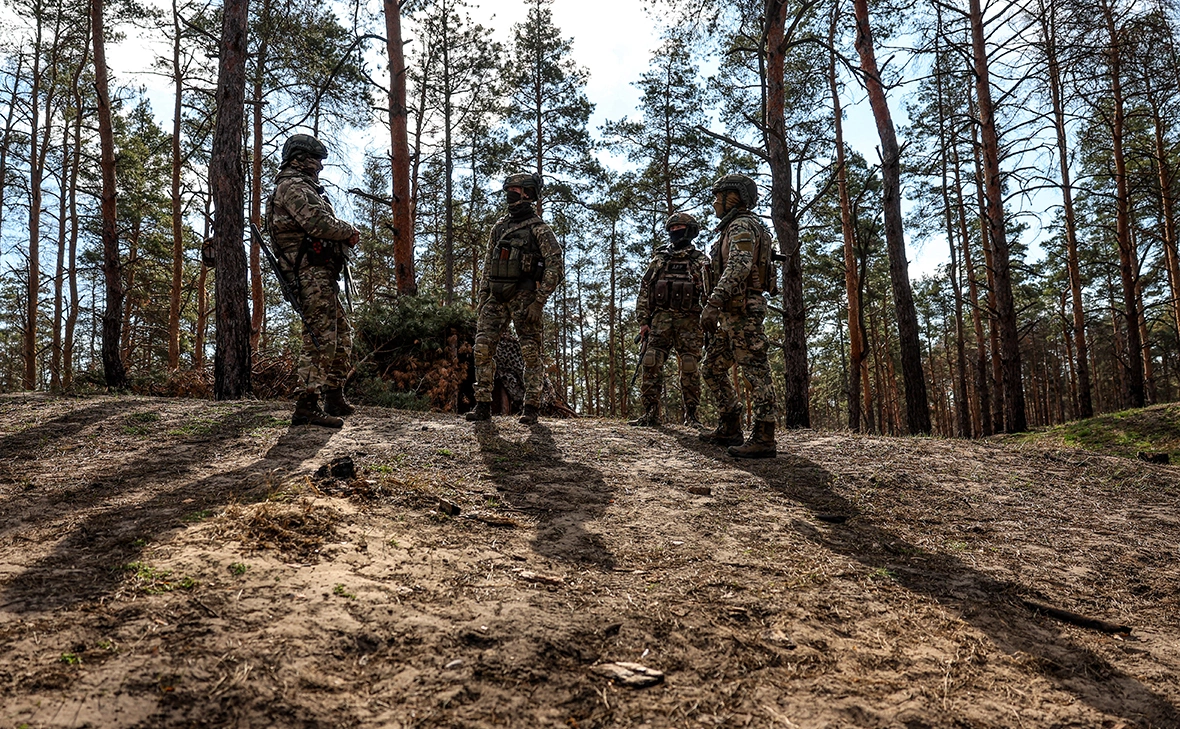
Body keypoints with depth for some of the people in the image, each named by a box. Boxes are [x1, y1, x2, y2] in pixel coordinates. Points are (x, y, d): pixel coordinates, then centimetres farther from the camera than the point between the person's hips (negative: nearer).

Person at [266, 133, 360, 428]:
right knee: (320, 340, -14)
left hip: (323, 275, 11)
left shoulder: (304, 187, 27)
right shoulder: (292, 185, -7)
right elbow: (318, 223, -19)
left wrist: (345, 233, 4)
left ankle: (334, 398, 22)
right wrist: (350, 232, -4)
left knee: (342, 336, 15)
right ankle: (306, 408, -13)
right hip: (311, 273, -11)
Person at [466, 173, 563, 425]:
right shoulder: (499, 226, 16)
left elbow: (554, 267, -11)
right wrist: (482, 296, 13)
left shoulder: (539, 229, -4)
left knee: (530, 354, -2)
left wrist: (539, 302, -16)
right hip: (496, 298, 6)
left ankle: (531, 410, 3)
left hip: (523, 298, -6)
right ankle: (483, 406, 5)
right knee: (483, 348, -1)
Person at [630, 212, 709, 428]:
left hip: (689, 321, -2)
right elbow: (644, 290, 12)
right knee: (652, 364, -7)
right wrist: (643, 321, 4)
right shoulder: (659, 258, 15)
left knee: (690, 368, -3)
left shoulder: (700, 260, 9)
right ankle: (650, 413, -3)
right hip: (661, 319, 2)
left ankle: (691, 414, 7)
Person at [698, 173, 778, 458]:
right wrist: (718, 307, 25)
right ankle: (729, 429, 18)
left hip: (741, 310, -11)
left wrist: (713, 303, -32)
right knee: (713, 368, 13)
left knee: (755, 371, -10)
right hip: (731, 314, 11)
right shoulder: (733, 227, 24)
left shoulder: (742, 225, -9)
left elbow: (738, 267, -25)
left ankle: (763, 439, -10)